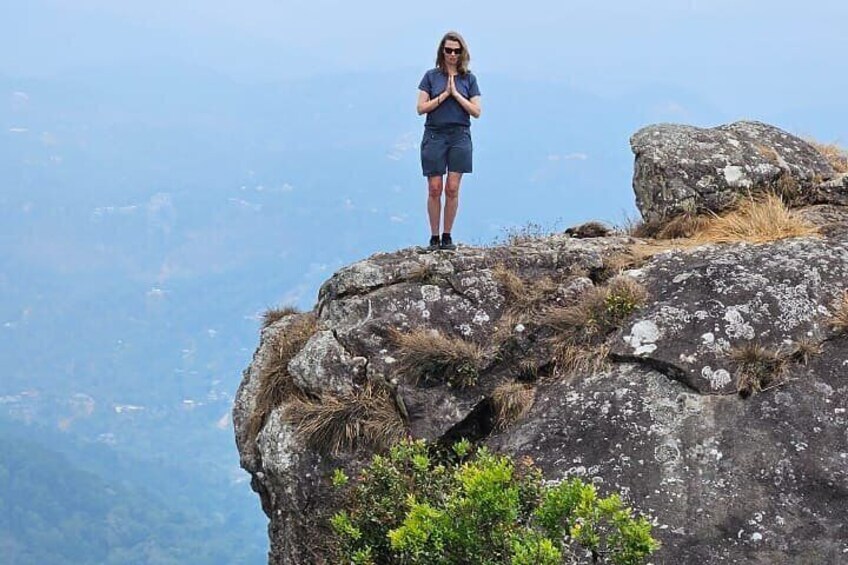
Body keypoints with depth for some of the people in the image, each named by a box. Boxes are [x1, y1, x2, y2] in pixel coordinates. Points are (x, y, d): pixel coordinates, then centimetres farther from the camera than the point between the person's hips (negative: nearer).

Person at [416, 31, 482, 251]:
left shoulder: (469, 79, 7)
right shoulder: (431, 76, 4)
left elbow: (476, 111, 1)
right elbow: (421, 108, -2)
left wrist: (456, 94, -8)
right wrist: (444, 95, -9)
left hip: (460, 136, 1)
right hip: (434, 135, -1)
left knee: (452, 189, -1)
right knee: (435, 189, -2)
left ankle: (447, 236, 8)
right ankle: (434, 237, 5)